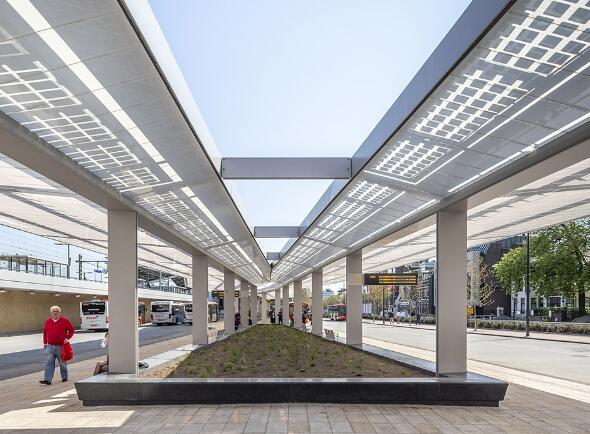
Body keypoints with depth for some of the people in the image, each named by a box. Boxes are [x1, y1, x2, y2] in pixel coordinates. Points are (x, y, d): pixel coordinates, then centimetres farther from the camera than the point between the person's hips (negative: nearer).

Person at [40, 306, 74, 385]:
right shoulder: (48, 321, 7)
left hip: (61, 346, -3)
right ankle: (48, 379, -6)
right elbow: (45, 332, 16)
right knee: (49, 363, -5)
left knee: (62, 363, 9)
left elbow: (71, 329, 1)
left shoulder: (65, 321, -3)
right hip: (50, 346, 3)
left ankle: (64, 377, 25)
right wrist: (45, 342, 12)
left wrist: (67, 338, -10)